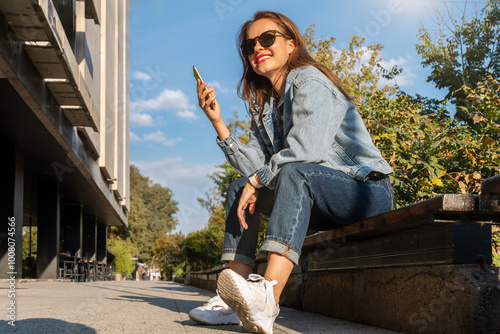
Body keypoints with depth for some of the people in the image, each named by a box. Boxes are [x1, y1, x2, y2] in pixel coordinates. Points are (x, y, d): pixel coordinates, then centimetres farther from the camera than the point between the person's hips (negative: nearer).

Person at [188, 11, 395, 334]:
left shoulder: (309, 80, -9)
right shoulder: (265, 105, 14)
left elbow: (306, 149, -24)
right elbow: (254, 167, 1)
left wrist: (257, 180, -15)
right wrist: (218, 121, -3)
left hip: (367, 190, -8)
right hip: (321, 205, 8)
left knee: (294, 172, -34)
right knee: (239, 187, -1)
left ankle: (268, 296, -51)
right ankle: (233, 298, -16)